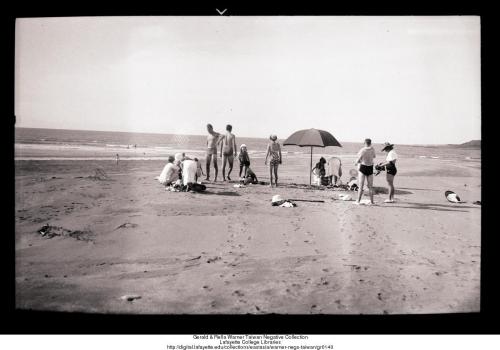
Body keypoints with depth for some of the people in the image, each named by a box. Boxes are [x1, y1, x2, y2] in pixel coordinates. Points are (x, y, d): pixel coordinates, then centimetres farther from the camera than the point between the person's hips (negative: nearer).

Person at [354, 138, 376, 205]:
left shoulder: (362, 150, -14)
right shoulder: (372, 149, 0)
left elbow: (358, 160, -10)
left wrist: (356, 163, 11)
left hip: (363, 168, -4)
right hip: (370, 168, 4)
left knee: (361, 186, -2)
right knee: (370, 186, 9)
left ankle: (358, 201, -4)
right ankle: (371, 201, 11)